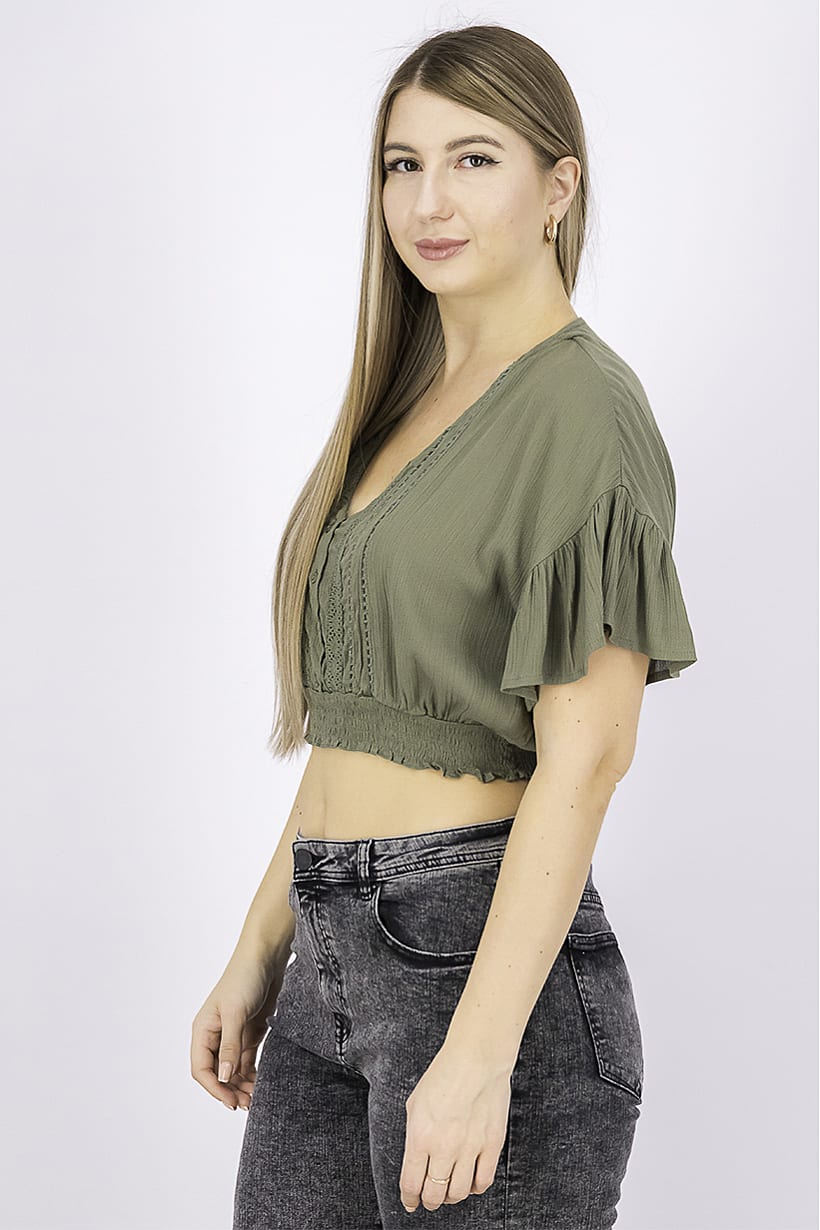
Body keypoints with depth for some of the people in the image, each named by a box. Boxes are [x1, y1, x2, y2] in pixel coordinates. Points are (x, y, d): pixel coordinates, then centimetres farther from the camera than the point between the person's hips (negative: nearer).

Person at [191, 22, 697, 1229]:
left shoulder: (582, 410, -10)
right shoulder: (405, 405, 15)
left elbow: (587, 754, -17)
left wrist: (479, 1052, -21)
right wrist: (258, 956, 17)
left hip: (484, 953, -8)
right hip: (336, 959, 8)